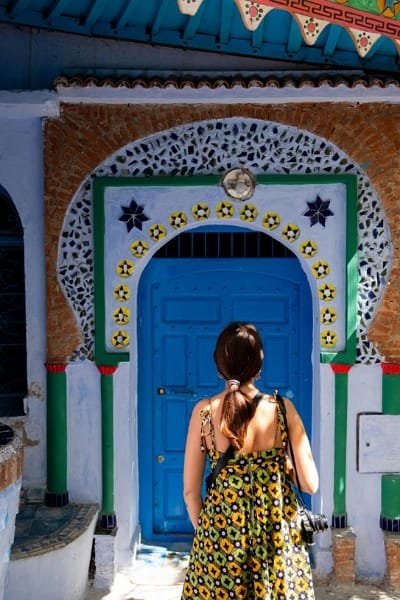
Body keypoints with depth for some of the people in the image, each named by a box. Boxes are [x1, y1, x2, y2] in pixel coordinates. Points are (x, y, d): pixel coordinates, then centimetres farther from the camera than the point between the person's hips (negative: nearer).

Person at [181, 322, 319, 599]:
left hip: (221, 531, 0)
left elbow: (190, 490, -4)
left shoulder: (204, 411, -9)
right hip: (278, 535, 0)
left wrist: (203, 531, 12)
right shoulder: (282, 409, -10)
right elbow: (310, 484, -8)